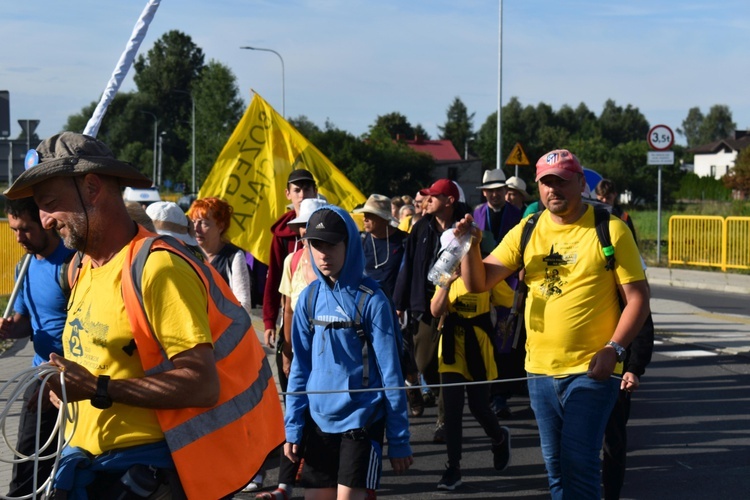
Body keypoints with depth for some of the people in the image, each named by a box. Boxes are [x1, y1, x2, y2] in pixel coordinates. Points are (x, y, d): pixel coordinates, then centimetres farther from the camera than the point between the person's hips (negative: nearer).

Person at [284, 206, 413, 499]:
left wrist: (399, 439, -6)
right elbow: (300, 368, 8)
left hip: (361, 420, -4)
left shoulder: (371, 299, -10)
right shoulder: (310, 298, 3)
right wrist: (293, 427, 4)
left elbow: (390, 371, -7)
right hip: (318, 421, 5)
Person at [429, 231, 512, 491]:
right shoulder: (447, 277, 5)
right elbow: (435, 311, -10)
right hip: (452, 353, 3)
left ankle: (500, 438, 38)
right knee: (452, 410, -1)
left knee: (478, 407, 5)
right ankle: (453, 467, 6)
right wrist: (447, 282, -21)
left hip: (478, 354, -3)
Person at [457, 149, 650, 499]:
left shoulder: (610, 231, -6)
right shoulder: (526, 232, 5)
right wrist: (471, 246, -15)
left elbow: (638, 297, -6)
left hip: (590, 370, -5)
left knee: (579, 463, -8)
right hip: (540, 369, 5)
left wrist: (613, 349, -17)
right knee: (555, 464, 14)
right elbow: (477, 283, 4)